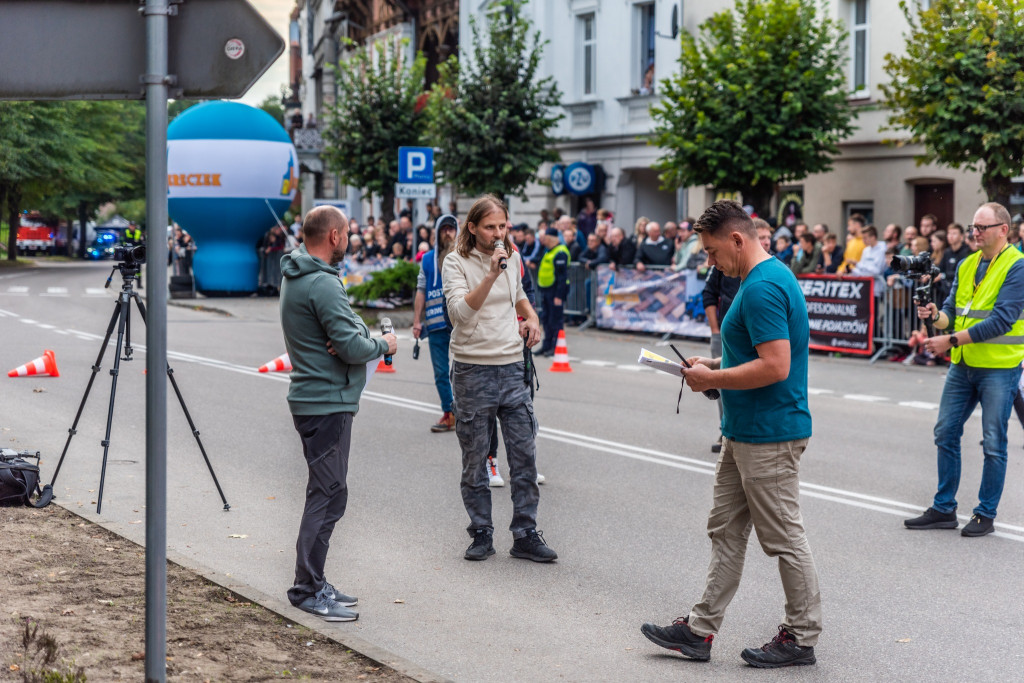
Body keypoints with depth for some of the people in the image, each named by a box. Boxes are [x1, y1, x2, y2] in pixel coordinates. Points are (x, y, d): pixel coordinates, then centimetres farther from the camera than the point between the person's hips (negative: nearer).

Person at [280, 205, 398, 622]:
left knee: (326, 493, 16)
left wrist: (361, 335, -7)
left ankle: (312, 583, 22)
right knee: (328, 495, -6)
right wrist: (383, 345, -3)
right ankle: (307, 590, -2)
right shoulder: (322, 285, -20)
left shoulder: (295, 277, 14)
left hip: (314, 397, 11)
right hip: (328, 403, -11)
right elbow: (353, 348, -23)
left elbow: (349, 326, 16)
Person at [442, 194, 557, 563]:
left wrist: (532, 317, 14)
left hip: (512, 368, 4)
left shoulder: (512, 257, 9)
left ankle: (526, 535, 7)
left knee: (524, 454, 1)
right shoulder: (456, 263, -7)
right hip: (473, 370, -4)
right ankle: (481, 534, 16)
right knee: (474, 459, 5)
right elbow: (460, 312, -23)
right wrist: (490, 275, -31)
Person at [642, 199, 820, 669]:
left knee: (783, 538, 1)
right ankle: (700, 630, 18)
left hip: (769, 436, -11)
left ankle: (801, 638, 14)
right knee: (725, 530, 13)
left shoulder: (763, 287, -21)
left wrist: (713, 379, -17)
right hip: (746, 433, 11)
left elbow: (775, 365, -27)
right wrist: (713, 364, 12)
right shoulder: (769, 277, 12)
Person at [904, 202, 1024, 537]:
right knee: (946, 433, 9)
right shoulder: (967, 265, 11)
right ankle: (944, 509, 19)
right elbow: (953, 309, 10)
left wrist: (952, 339, -21)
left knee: (993, 443, 2)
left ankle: (986, 514, 13)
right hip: (963, 363, 7)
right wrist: (937, 316, -14)